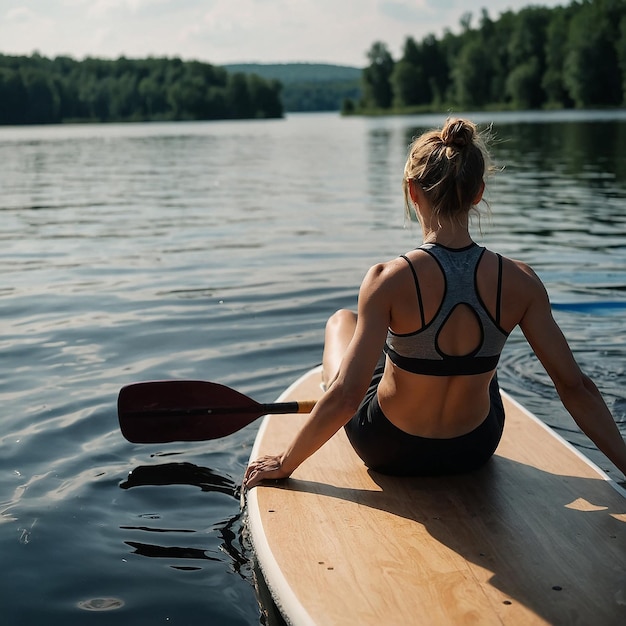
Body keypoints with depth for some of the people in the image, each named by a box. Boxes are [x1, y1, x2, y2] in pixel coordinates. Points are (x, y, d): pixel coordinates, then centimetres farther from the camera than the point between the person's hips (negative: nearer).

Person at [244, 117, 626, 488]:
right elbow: (576, 388, -14)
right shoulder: (520, 283, -19)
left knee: (341, 320, 24)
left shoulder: (390, 281, -27)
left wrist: (285, 464, -12)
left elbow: (345, 398, -26)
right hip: (474, 452, 3)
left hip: (390, 453, -2)